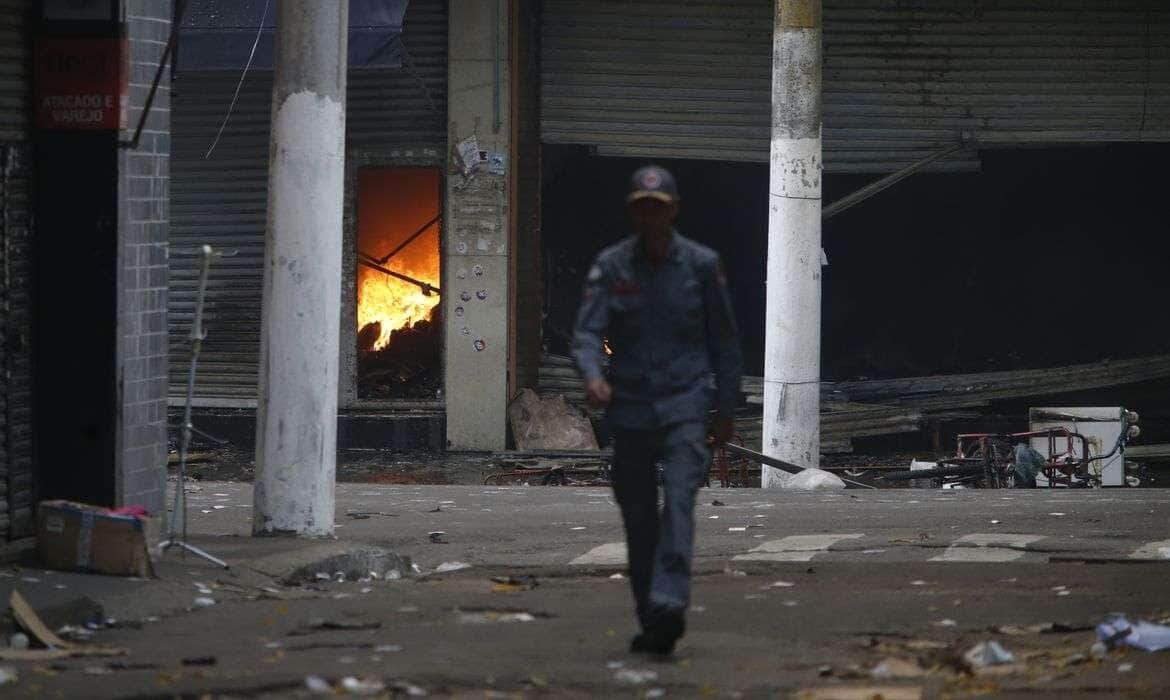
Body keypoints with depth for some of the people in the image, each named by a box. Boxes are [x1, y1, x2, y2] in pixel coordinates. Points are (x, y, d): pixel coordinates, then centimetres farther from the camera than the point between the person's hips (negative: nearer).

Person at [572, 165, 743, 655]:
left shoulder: (701, 264, 0)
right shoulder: (610, 266, 1)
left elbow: (724, 338, 7)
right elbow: (588, 331, -7)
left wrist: (727, 409, 6)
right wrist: (592, 376, -28)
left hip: (685, 405, -2)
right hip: (630, 407, 2)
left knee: (679, 499, -21)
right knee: (638, 519, 6)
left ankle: (669, 604, -34)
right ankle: (650, 621, 17)